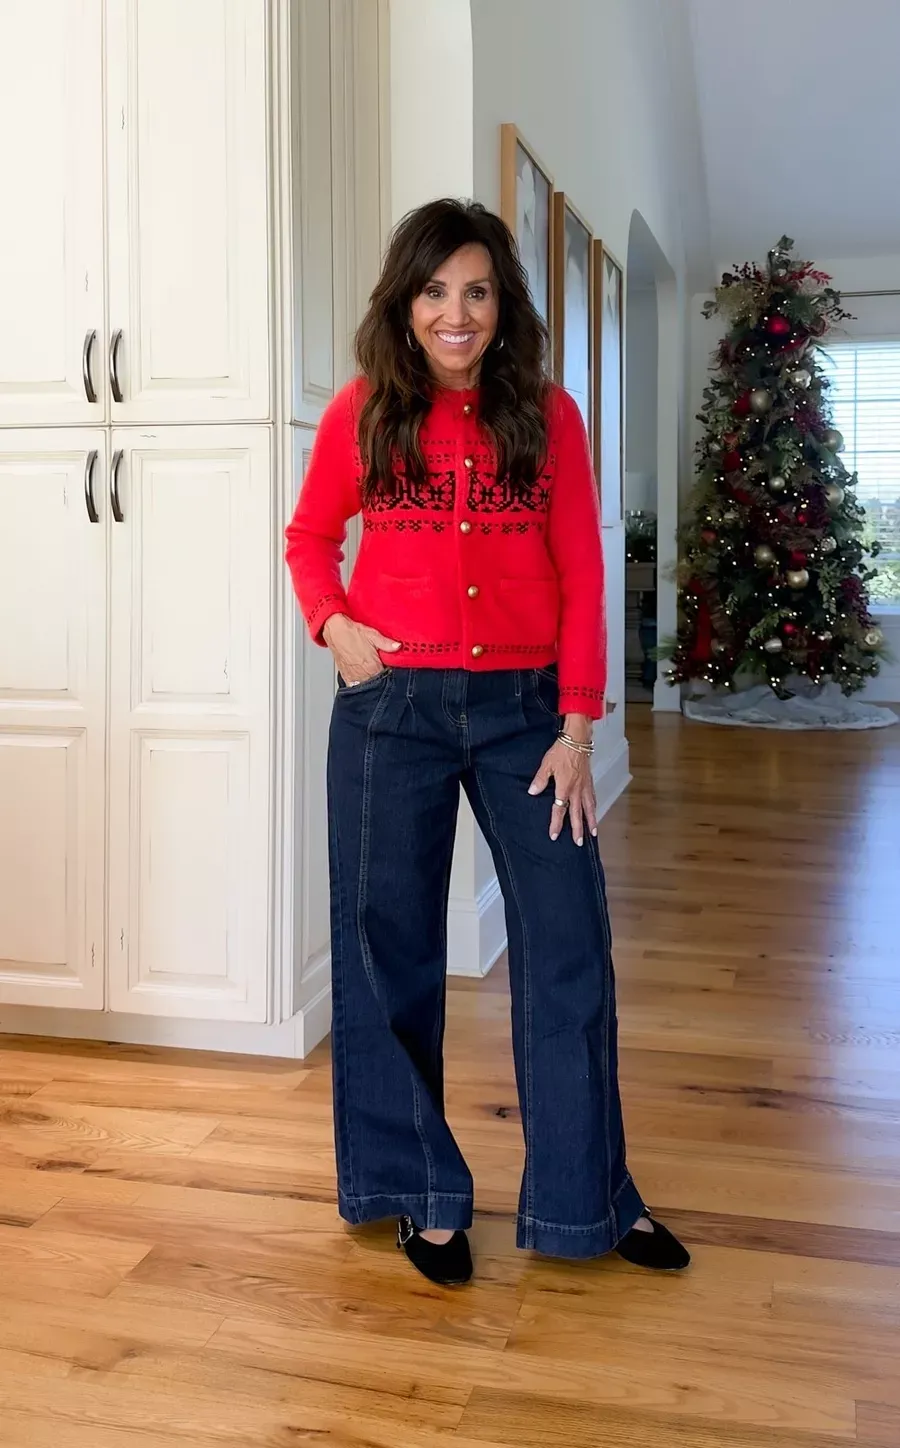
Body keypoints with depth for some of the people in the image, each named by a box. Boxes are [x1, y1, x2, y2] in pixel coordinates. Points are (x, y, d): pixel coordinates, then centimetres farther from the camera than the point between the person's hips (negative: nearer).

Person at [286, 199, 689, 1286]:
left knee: (569, 948, 3)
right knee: (392, 952, 7)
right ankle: (423, 1194, 27)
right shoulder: (363, 414, 2)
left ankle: (587, 1198, 22)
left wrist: (577, 726, -5)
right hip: (392, 708, 0)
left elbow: (581, 577, 1)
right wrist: (333, 624, -6)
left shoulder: (547, 416, 2)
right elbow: (308, 536, 14)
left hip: (523, 707, 1)